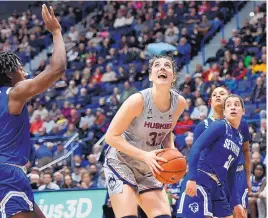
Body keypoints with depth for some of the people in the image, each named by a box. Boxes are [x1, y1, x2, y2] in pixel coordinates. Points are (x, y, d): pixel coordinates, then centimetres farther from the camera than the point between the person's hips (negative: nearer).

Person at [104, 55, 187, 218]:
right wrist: (144, 155, -30)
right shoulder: (138, 100, -25)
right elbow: (111, 136, -21)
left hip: (148, 167, 6)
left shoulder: (179, 103, -7)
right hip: (120, 162, -6)